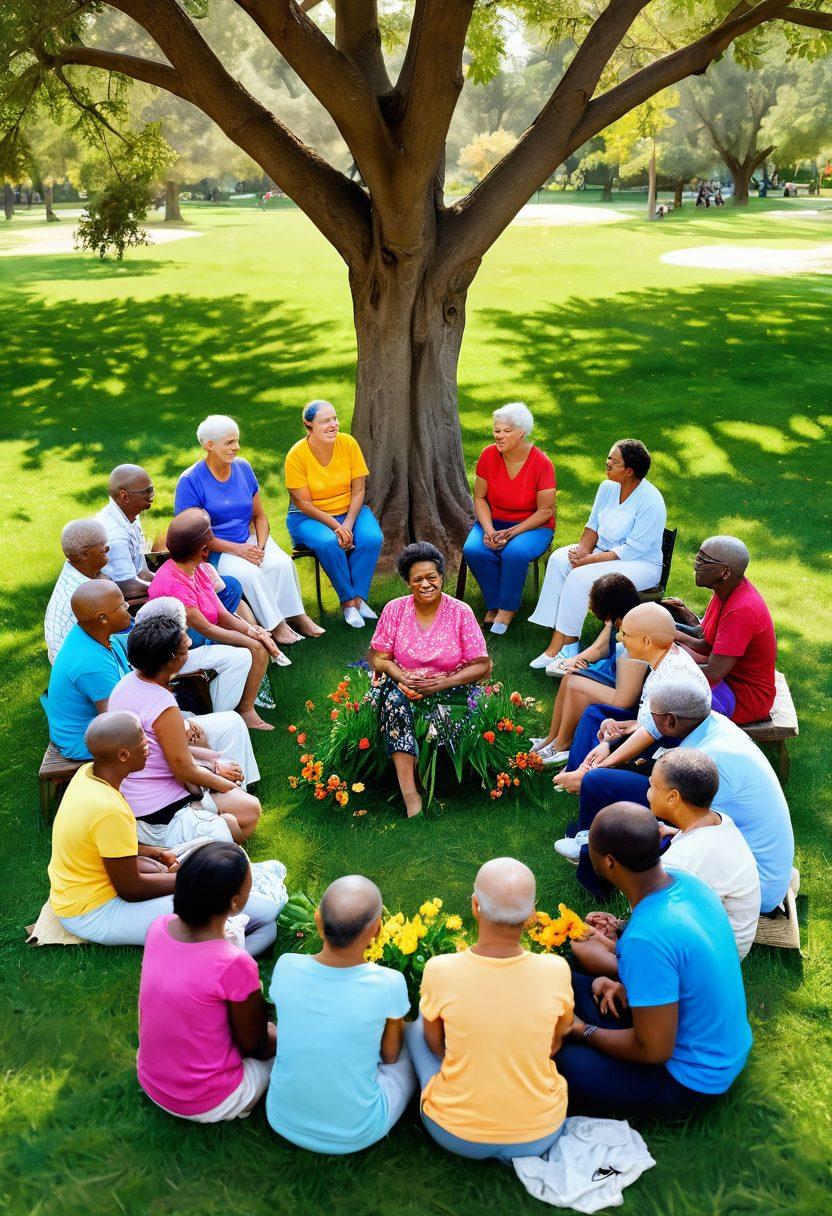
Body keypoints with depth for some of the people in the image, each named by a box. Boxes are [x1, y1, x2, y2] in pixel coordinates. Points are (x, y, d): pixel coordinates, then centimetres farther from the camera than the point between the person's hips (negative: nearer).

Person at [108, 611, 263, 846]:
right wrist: (226, 784, -2)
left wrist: (213, 765, 7)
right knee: (250, 810, -3)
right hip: (158, 816, -9)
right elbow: (184, 771, -20)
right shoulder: (163, 705, -29)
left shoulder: (127, 683, -1)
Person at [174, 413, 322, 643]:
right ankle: (275, 625, -19)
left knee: (281, 562, -24)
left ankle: (296, 615, -12)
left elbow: (259, 515, 10)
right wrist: (237, 549, -20)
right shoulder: (190, 481, -11)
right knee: (249, 572, -32)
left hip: (249, 539, 5)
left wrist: (260, 546, -11)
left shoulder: (243, 468, 5)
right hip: (214, 550, -5)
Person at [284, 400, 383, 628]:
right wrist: (335, 526, -23)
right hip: (309, 517, -3)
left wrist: (348, 524, -19)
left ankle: (358, 597, -15)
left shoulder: (348, 444, -7)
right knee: (329, 543, -34)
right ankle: (348, 600, -15)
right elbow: (304, 503, -14)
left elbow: (358, 490, -5)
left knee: (372, 538, -27)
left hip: (350, 511, 3)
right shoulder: (296, 455, -15)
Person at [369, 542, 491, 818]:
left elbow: (482, 665, -5)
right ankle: (410, 795, -39)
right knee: (393, 698, -33)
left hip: (448, 689, -1)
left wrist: (444, 683, -19)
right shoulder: (395, 610, 2)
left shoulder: (461, 612, -3)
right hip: (404, 687, 1)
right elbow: (377, 657, 2)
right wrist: (401, 676, -19)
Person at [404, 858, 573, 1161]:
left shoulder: (440, 971, -24)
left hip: (455, 1134, -1)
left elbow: (435, 1045, -3)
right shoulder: (556, 971, -21)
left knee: (414, 1027, 21)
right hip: (541, 1137, 1)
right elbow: (554, 1044, -1)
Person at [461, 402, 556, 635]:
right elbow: (479, 497, 2)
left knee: (515, 553, -36)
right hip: (494, 521, 3)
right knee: (473, 550, -27)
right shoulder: (489, 455, -5)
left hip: (532, 526, -3)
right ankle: (493, 604, -8)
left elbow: (546, 511, -12)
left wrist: (512, 532, -21)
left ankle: (507, 608, -13)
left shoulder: (541, 463, -15)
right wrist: (489, 531, -14)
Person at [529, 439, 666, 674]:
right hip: (603, 550, 8)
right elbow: (593, 525, 10)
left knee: (581, 576, -29)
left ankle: (561, 644, -18)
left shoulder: (650, 501, -22)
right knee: (559, 559, -18)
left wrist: (589, 560, -24)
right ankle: (566, 641, -20)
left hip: (640, 564, -8)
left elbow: (632, 550, -23)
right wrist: (583, 550, -11)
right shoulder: (608, 487, 1)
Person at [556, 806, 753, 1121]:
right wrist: (629, 988, 0)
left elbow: (654, 1050, -25)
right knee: (574, 986, 11)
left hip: (691, 1082, -8)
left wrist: (583, 1031, -11)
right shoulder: (690, 884, -10)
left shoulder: (646, 939, -35)